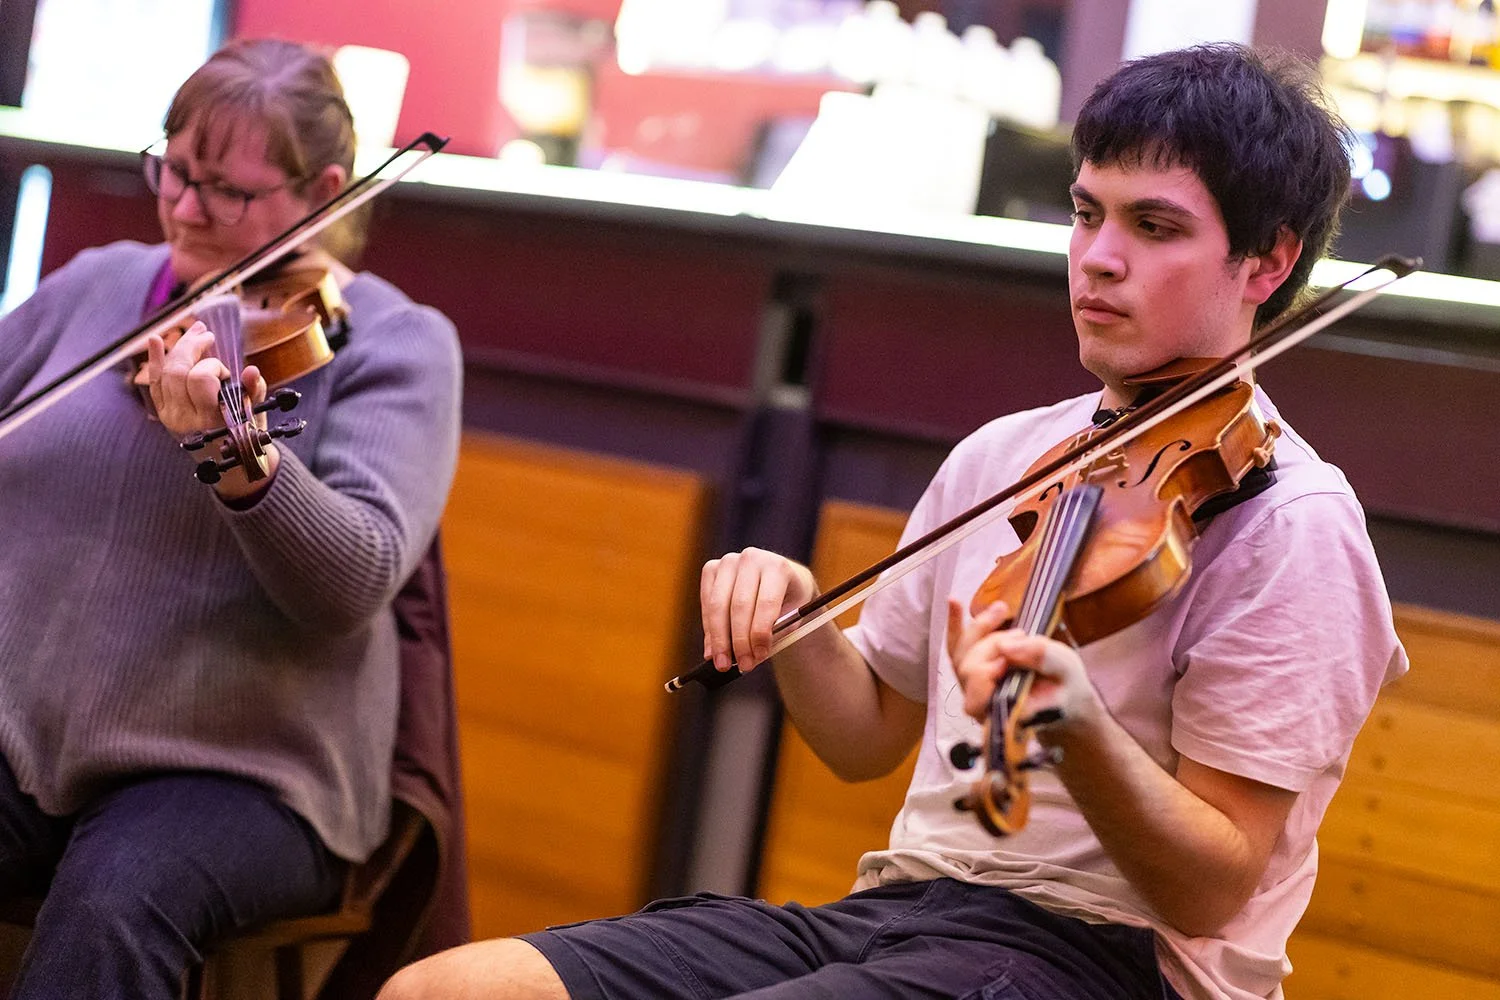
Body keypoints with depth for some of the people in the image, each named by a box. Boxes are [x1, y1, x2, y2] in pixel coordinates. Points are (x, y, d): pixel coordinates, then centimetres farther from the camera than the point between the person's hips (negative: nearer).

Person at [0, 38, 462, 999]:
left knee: (114, 905, -35)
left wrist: (243, 461, -36)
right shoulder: (97, 285, 12)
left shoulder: (394, 342, -2)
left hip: (239, 770, -4)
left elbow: (358, 580, -17)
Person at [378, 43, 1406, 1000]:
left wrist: (1074, 721, -30)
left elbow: (1215, 891, -12)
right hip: (897, 905, 7)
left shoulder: (1290, 524, -8)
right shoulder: (1000, 456, 14)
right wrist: (791, 619, 0)